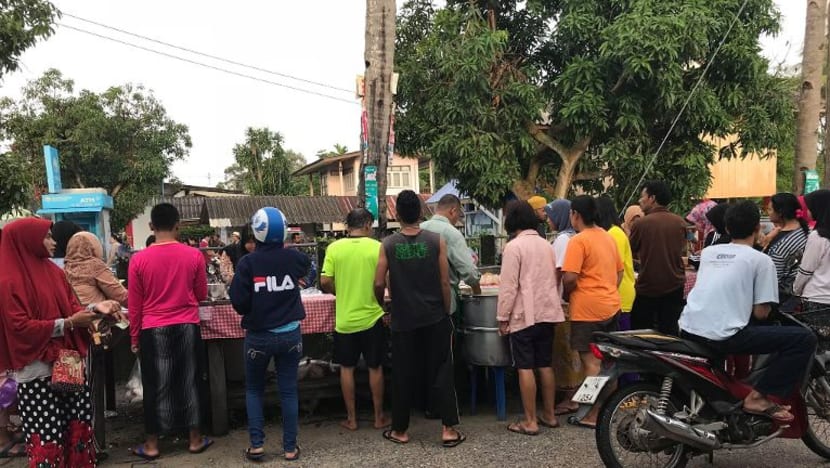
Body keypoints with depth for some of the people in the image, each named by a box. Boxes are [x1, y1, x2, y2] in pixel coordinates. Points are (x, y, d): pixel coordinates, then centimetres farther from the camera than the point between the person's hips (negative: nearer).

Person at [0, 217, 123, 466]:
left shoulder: (53, 272, 12)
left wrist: (96, 307, -5)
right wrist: (68, 323, -17)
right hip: (37, 373, -7)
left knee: (79, 427, 11)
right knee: (46, 439, 0)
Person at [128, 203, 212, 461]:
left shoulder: (139, 260, -7)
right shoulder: (194, 255, -6)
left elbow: (135, 304, -1)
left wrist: (134, 337, 10)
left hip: (153, 331, 0)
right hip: (187, 327, 1)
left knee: (156, 386, 10)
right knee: (189, 383, 11)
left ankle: (151, 445, 20)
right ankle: (195, 439, 20)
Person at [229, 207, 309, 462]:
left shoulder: (248, 262, -14)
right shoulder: (294, 257, -6)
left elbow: (238, 302, -13)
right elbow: (307, 265, 19)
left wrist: (252, 311, 8)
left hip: (258, 336, -1)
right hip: (290, 334, 2)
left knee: (253, 390, 18)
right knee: (288, 391, 10)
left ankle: (256, 444, 14)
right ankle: (290, 447, 15)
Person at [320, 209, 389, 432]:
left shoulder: (334, 248, -5)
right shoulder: (377, 247, -9)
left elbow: (325, 282, -7)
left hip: (344, 319, 1)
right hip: (371, 317, -1)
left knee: (347, 368, 13)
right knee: (375, 368, 13)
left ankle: (351, 418, 20)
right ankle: (379, 417, 22)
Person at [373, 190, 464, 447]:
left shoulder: (388, 244, -5)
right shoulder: (436, 241, -6)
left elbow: (379, 284, -5)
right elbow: (444, 282, -5)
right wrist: (446, 312, 6)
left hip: (403, 320, 0)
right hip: (434, 317, 0)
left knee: (403, 375, 11)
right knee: (441, 372, 8)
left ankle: (400, 430, 22)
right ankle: (449, 429, 10)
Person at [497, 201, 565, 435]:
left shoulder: (514, 246, -13)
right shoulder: (546, 245, 9)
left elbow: (508, 286, -16)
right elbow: (555, 280, 15)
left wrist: (503, 318, -10)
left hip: (523, 316, -7)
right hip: (547, 313, 7)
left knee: (525, 368, -1)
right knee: (545, 365, 14)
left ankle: (530, 422, 3)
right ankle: (549, 415, 22)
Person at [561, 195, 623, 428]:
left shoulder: (578, 241, -15)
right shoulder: (608, 237, 10)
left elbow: (570, 278, -20)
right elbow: (619, 272, 16)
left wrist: (565, 294, -2)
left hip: (587, 310, -8)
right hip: (611, 306, 8)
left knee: (592, 363, -2)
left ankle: (593, 416, 3)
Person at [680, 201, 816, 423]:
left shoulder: (708, 251, 17)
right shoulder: (761, 260, 2)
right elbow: (761, 313, 0)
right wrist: (767, 307, 21)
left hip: (688, 331, 7)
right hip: (723, 336, -7)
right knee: (805, 339, 0)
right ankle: (758, 397, -3)